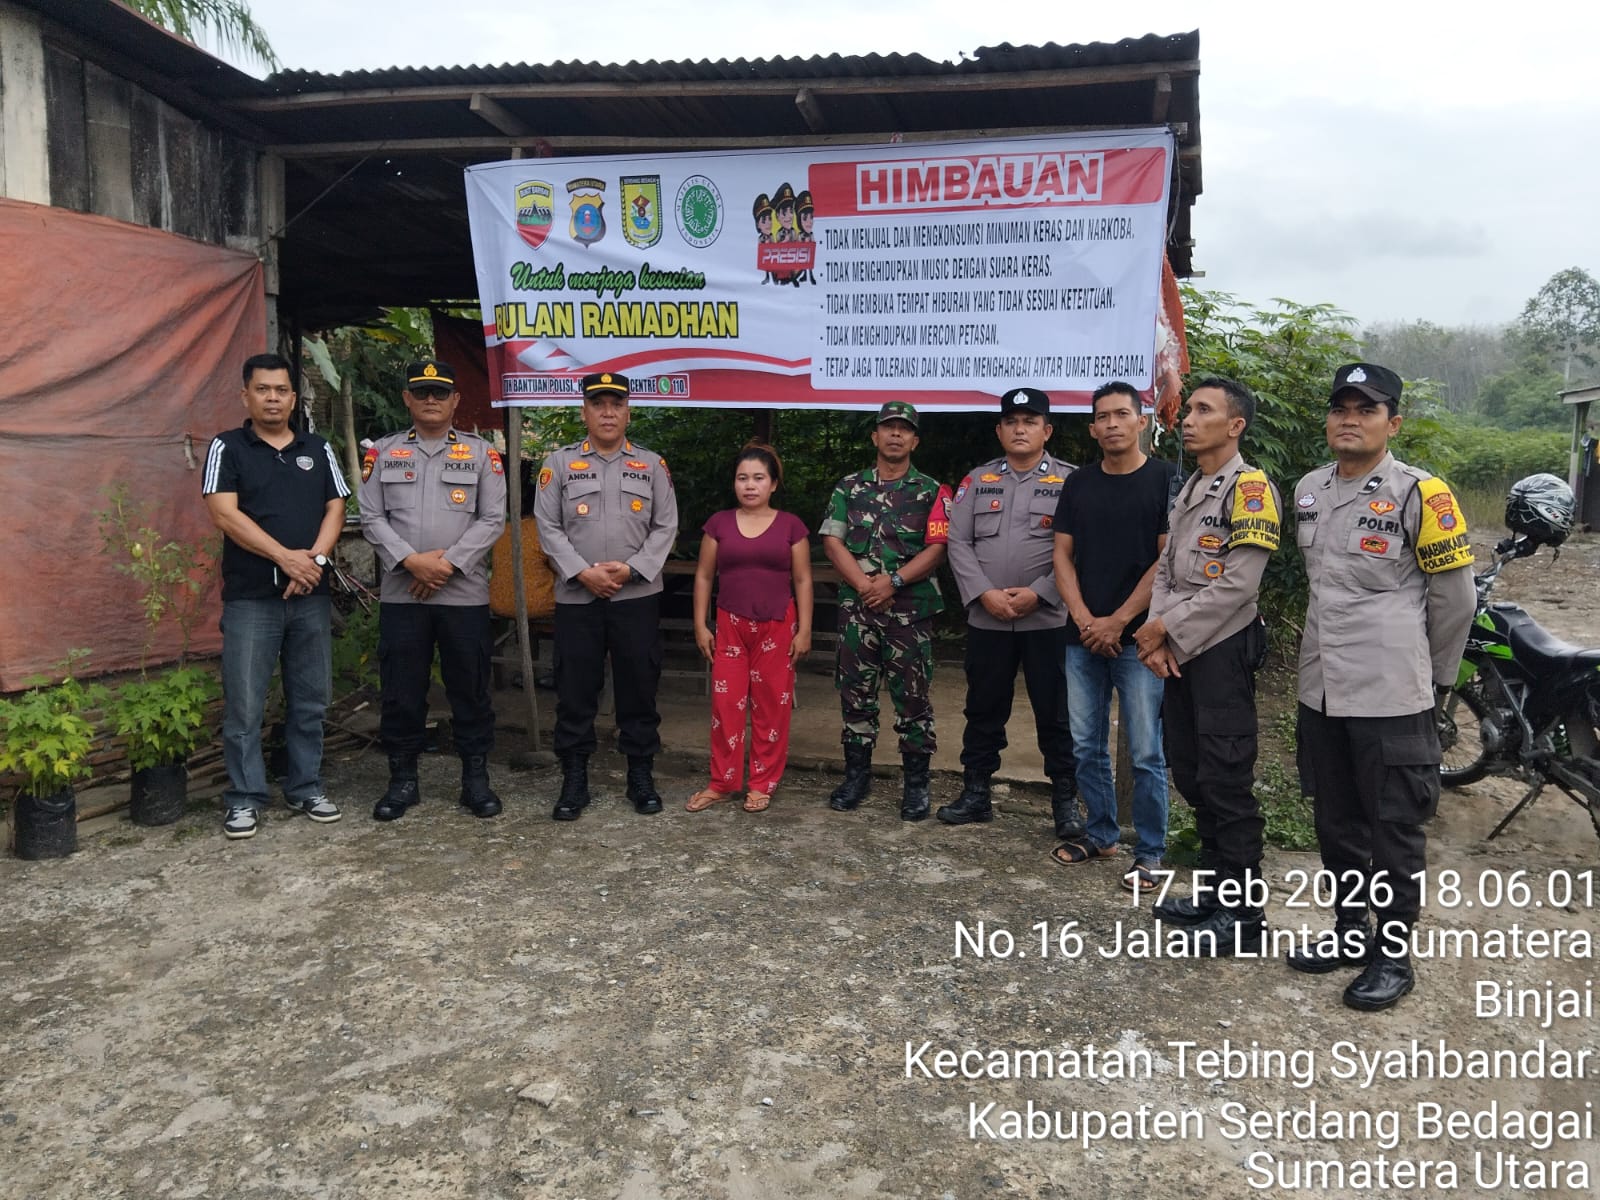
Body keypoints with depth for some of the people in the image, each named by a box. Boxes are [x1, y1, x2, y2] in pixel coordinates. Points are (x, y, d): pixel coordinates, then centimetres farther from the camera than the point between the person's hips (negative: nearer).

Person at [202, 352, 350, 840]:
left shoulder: (318, 449, 11)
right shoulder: (227, 447, 0)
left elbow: (335, 508, 7)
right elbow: (224, 512, -10)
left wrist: (316, 559, -11)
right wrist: (286, 557, -16)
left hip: (311, 595, 3)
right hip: (250, 597, -3)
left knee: (310, 700, 9)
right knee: (243, 704, 0)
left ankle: (306, 788, 21)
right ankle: (244, 799, 11)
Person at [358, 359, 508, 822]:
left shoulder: (481, 453, 6)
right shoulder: (383, 452, 9)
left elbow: (492, 519, -2)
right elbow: (372, 518, 3)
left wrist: (449, 564, -12)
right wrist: (412, 561, -12)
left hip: (466, 593, -1)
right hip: (400, 593, 1)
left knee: (470, 689, 5)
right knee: (401, 692, 6)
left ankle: (475, 778, 16)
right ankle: (403, 779, 19)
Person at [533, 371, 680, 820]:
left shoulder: (652, 464, 8)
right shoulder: (560, 462, 6)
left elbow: (665, 527, 3)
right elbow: (548, 527, 1)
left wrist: (630, 569, -10)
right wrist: (583, 572, -11)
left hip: (637, 596, 1)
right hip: (576, 597, 0)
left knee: (639, 687, 7)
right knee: (575, 691, 4)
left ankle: (641, 775, 19)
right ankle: (574, 779, 15)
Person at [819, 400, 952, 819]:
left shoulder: (931, 491, 5)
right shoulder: (849, 487, 11)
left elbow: (936, 549, -4)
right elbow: (832, 542, 2)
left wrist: (893, 581, -16)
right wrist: (865, 585, -11)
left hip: (911, 608, -2)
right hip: (856, 607, 2)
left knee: (913, 697, 1)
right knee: (855, 694, 8)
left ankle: (915, 782, 11)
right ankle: (857, 774, 20)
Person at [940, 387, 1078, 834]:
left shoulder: (1070, 481, 1)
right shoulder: (978, 480, 10)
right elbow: (958, 542, 3)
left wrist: (1037, 594, -15)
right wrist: (984, 594, -10)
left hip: (1048, 619, -3)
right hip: (985, 619, 3)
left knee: (1056, 715, 4)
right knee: (984, 710, 12)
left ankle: (1066, 801, 17)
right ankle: (975, 794, 24)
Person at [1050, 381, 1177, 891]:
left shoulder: (1166, 479, -3)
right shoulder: (1079, 483, 10)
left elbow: (1168, 559, -7)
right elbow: (1063, 554, 9)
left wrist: (1117, 621, -11)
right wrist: (1084, 619, -5)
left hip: (1138, 637, -4)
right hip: (1083, 636, 4)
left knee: (1146, 752, 0)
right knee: (1086, 746, 11)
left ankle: (1149, 853, 12)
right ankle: (1101, 834, 27)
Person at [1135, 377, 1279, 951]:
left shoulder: (1250, 487, -11)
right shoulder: (1188, 490, 16)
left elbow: (1237, 584, -18)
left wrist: (1168, 628, -13)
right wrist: (1157, 635, -2)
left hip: (1222, 650, -9)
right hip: (1178, 652, 9)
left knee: (1226, 784, -3)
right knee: (1191, 775, 15)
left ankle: (1243, 914, 9)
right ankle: (1212, 893, 28)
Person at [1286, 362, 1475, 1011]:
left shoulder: (1420, 493, -10)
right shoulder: (1307, 491, 8)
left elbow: (1454, 595, -3)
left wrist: (1432, 671, 5)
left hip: (1390, 694, -6)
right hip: (1321, 689, 6)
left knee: (1395, 829, 5)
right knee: (1336, 823, 17)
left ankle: (1393, 954, 19)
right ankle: (1350, 930, 33)